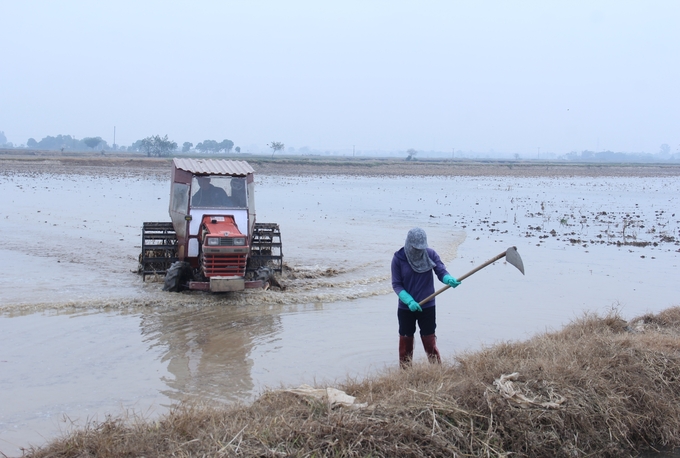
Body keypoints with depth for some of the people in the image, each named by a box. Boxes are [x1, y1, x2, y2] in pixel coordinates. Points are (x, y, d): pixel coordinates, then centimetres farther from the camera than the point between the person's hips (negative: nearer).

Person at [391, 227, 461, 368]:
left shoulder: (431, 254, -9)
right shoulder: (398, 258, -13)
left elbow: (441, 271, -11)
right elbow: (396, 284, -10)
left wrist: (449, 279, -36)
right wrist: (409, 301, -24)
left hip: (427, 306, 0)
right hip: (406, 308, 0)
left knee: (429, 340, 6)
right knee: (405, 341, 11)